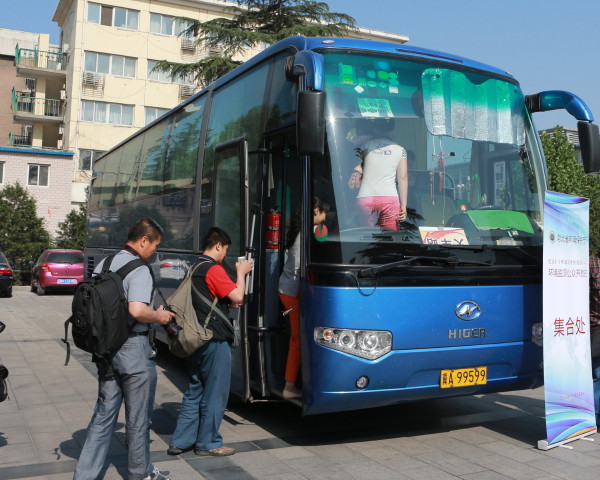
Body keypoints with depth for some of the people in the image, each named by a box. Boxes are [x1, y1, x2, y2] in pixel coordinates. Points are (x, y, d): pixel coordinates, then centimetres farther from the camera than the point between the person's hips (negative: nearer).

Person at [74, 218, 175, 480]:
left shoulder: (103, 264, 9)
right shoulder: (139, 270, -16)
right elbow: (137, 310, -28)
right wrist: (158, 317, -10)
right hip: (131, 349, -7)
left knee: (104, 413, 14)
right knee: (136, 416, 9)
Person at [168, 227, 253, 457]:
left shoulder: (194, 269, 14)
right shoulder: (214, 269, -14)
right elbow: (237, 296, -17)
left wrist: (229, 304, 15)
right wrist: (241, 272, -3)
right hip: (214, 341, -9)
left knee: (194, 392, 17)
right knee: (215, 393, 3)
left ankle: (180, 441, 21)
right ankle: (208, 443, 13)